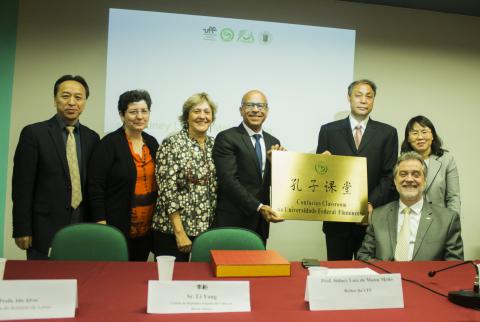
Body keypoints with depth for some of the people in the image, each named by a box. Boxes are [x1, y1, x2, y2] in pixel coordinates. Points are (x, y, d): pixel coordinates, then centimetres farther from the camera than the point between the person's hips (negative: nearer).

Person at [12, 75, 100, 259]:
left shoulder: (92, 137, 8)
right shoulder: (33, 133, -5)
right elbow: (22, 186, -6)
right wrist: (22, 230, -8)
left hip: (83, 227, 4)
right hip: (46, 228, -3)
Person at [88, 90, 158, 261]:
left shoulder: (152, 142, 7)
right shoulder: (109, 144, -10)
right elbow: (95, 187, -11)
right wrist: (101, 225, -15)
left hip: (147, 229, 6)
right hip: (117, 228, -5)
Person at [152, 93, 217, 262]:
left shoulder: (215, 145, 7)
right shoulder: (171, 144, -9)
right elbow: (167, 191, -13)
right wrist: (180, 233, -15)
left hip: (207, 229, 5)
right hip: (172, 230, -5)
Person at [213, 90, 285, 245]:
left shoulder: (272, 142, 11)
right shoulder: (226, 138, -7)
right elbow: (228, 180, -15)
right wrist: (259, 207, -20)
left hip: (261, 222, 5)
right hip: (232, 221, -5)